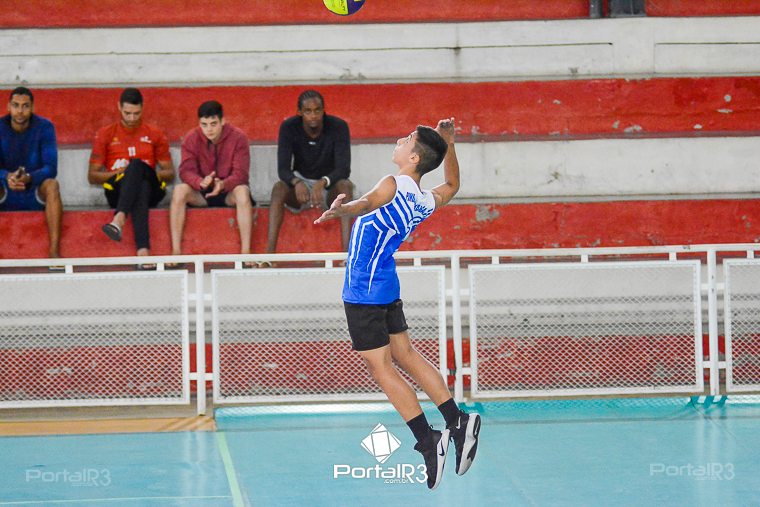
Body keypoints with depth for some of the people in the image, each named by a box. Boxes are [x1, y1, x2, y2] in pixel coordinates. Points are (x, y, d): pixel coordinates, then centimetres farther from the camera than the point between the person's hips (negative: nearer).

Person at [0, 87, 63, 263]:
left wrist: (29, 178, -38)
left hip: (36, 194, -1)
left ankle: (54, 251, -40)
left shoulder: (44, 127, -9)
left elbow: (51, 168, -17)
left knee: (52, 185, -33)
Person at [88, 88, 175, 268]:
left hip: (151, 190, 1)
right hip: (117, 192, -1)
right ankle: (143, 250, -63)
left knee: (137, 165, -35)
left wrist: (149, 173, -6)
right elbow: (92, 176, 12)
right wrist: (117, 173, -8)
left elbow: (170, 173, 18)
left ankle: (119, 219, -60)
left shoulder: (155, 135, 19)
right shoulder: (105, 135, 16)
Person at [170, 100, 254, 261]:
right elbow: (186, 171, -14)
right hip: (201, 193, 2)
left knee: (242, 191, -36)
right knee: (179, 191, -28)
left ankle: (246, 251, -36)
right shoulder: (192, 138, -7)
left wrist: (223, 184, -39)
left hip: (228, 190, -2)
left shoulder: (238, 137, -12)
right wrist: (201, 182, -37)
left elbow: (240, 174, -17)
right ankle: (175, 251, -29)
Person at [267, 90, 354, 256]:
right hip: (301, 184, 1)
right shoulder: (289, 128, -12)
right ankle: (270, 252, -40)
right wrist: (297, 183, -42)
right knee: (278, 188, -31)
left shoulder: (338, 127, -16)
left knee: (346, 186, -34)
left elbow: (344, 169, -22)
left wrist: (322, 183, -43)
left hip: (329, 186, -1)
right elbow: (283, 169, -19)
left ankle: (347, 250, -45)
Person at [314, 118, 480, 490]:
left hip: (364, 290, -8)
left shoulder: (393, 186, -16)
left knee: (380, 367, -5)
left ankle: (429, 442, -8)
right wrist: (448, 143, 31)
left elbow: (365, 204, -40)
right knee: (405, 355, 17)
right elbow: (452, 185, 32)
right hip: (387, 287, 8)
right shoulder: (426, 201, 8)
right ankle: (457, 423, 14)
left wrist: (339, 210, -59)